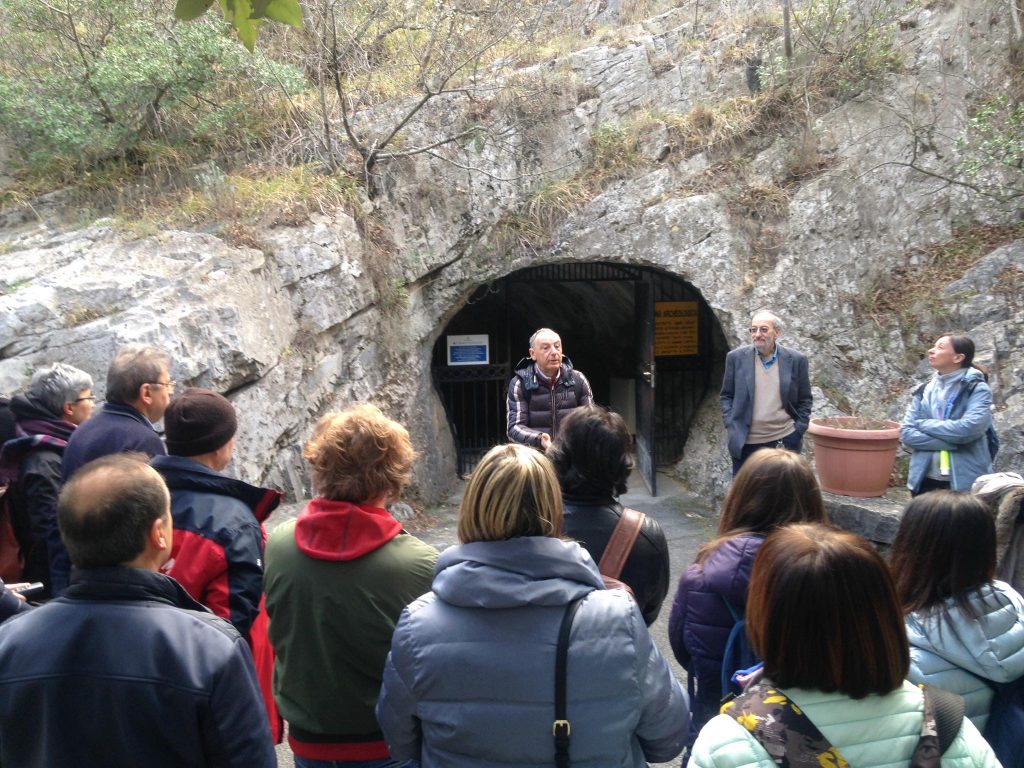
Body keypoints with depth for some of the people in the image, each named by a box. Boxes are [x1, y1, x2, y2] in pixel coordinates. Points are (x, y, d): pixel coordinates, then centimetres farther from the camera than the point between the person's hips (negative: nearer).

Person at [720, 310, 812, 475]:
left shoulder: (796, 360, -1)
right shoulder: (736, 357, -1)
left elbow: (805, 399, 6)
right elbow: (727, 396, 6)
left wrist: (798, 432, -2)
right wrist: (731, 427, -2)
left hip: (785, 440, 0)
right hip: (745, 442, 0)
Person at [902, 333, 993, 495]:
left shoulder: (977, 389, -5)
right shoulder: (924, 390, 7)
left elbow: (968, 428, -21)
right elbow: (906, 433, -2)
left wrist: (924, 424, -9)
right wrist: (951, 443, -13)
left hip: (965, 482, -4)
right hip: (925, 479, 4)